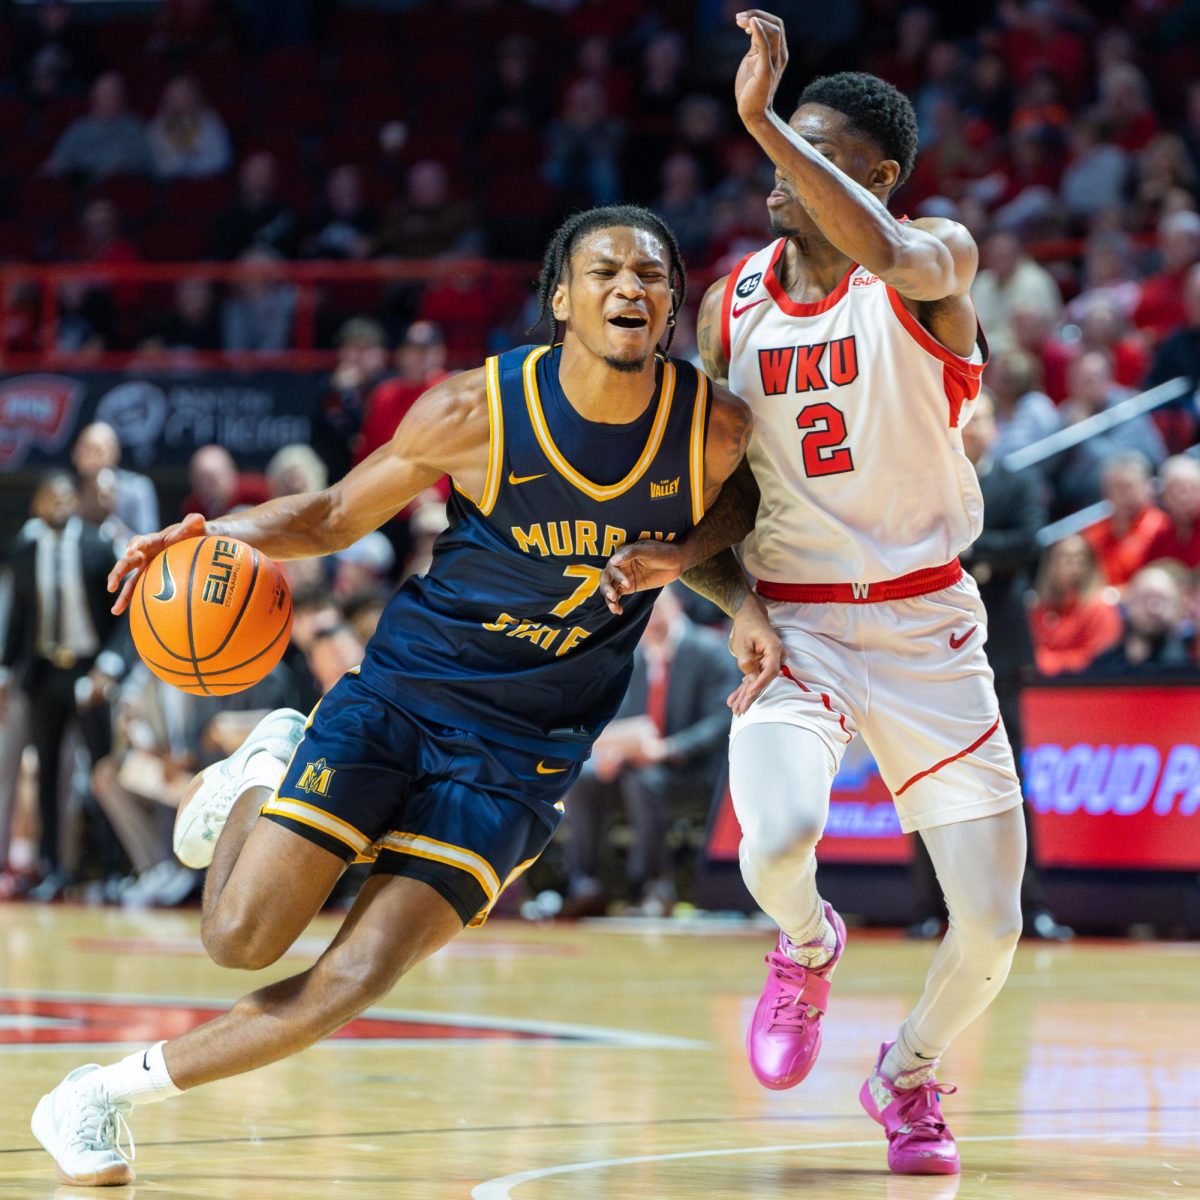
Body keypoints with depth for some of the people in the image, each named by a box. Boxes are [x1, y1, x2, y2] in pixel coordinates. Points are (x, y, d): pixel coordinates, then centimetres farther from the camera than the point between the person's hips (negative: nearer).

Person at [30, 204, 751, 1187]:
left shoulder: (718, 431, -10)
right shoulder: (476, 411, -14)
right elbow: (337, 515, 0)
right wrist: (225, 533, -19)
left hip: (524, 748, 1)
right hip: (403, 690, -1)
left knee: (356, 978, -11)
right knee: (242, 938, -8)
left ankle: (110, 1095, 6)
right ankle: (264, 774, 25)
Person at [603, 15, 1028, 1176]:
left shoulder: (936, 259, -11)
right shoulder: (733, 303, 2)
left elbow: (893, 256, -38)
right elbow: (740, 486, 11)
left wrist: (762, 116, -44)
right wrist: (690, 558, -11)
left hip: (926, 624, -2)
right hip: (794, 622, 2)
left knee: (990, 924, -1)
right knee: (776, 848, -27)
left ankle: (907, 1074, 32)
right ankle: (806, 947, 12)